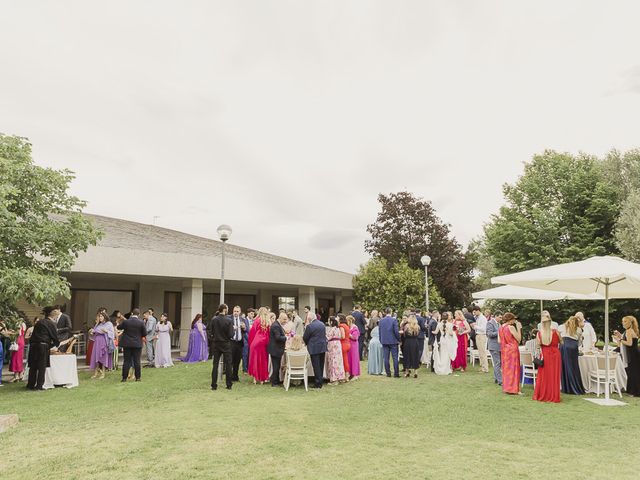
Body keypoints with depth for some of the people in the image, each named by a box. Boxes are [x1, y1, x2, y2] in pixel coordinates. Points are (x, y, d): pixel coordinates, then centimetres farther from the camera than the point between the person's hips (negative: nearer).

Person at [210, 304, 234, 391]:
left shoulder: (214, 320, -7)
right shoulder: (229, 320, -15)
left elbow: (212, 331, 2)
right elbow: (231, 335, -16)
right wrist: (233, 329, 3)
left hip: (216, 344, 3)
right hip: (226, 344, -3)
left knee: (215, 364, 9)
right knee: (228, 364, 7)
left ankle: (214, 385, 10)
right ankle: (229, 385, 11)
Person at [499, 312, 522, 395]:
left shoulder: (500, 328, 6)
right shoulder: (511, 327, -15)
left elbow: (499, 341, 7)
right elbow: (519, 339, -10)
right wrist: (518, 328, -6)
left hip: (504, 350, 7)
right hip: (512, 350, -7)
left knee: (506, 368, 14)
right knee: (513, 369, 1)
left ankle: (506, 387, 20)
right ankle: (513, 389, 4)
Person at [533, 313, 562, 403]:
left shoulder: (539, 333, -8)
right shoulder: (555, 331, -11)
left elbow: (538, 346, -3)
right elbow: (561, 342, 6)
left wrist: (539, 356, 11)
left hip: (544, 355, 1)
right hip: (555, 354, -1)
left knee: (543, 376, 10)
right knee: (554, 376, 8)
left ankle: (541, 395, 17)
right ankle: (553, 396, 14)